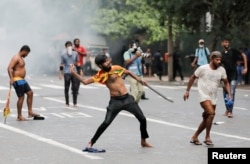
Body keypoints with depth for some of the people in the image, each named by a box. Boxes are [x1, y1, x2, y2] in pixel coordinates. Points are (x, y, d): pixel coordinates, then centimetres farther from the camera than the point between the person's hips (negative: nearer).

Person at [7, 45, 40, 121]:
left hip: (22, 80, 10)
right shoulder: (16, 58, -16)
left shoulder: (21, 58, 16)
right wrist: (11, 78, -35)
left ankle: (30, 112, 13)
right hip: (17, 80, -10)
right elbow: (9, 68, -26)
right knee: (21, 97, -7)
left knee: (30, 93, 9)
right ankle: (19, 116, 0)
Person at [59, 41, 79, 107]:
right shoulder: (63, 54, -2)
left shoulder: (75, 53, 5)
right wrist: (60, 74, -3)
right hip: (67, 73, -2)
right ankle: (67, 103, 9)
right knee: (66, 88, 2)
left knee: (75, 87, -1)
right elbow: (61, 64, 0)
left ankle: (75, 102, 8)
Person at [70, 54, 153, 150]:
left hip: (127, 99, 2)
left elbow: (128, 72, 17)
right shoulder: (100, 75, -4)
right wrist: (73, 73, -17)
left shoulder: (116, 68, -1)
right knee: (106, 123, -13)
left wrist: (138, 79, 12)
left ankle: (143, 141, 23)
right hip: (115, 101, -2)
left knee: (142, 119, 2)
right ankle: (91, 142, 2)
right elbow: (85, 82, -7)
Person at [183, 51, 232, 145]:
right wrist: (187, 91, 4)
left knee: (206, 119, 10)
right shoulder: (203, 69, -11)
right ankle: (207, 137, -13)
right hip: (204, 95, -6)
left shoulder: (222, 70, 0)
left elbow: (226, 83, 12)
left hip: (213, 98, 6)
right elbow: (192, 78, 3)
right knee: (211, 113, -25)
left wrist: (229, 95, -1)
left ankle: (194, 137, 27)